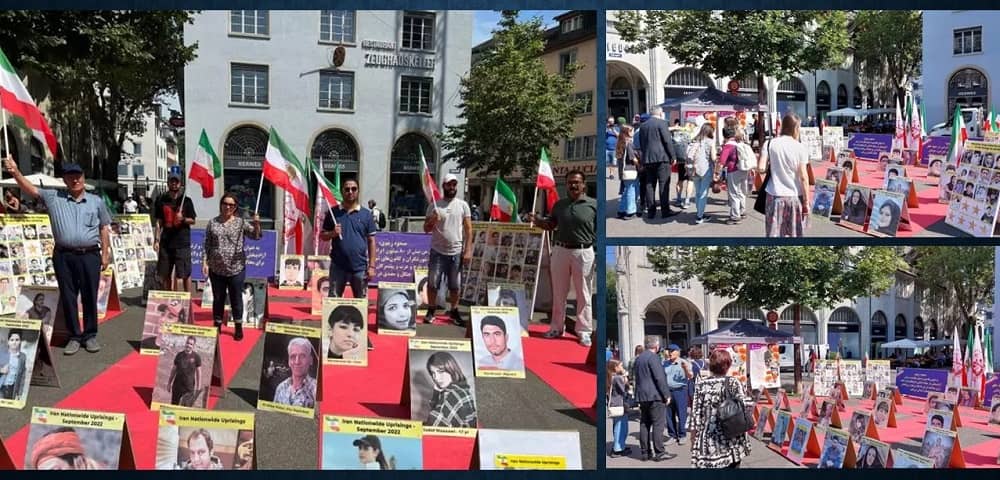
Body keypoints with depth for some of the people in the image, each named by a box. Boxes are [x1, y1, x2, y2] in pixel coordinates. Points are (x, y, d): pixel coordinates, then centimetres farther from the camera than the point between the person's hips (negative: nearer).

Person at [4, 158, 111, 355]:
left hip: (90, 256, 0)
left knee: (90, 297, 5)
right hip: (64, 256, 1)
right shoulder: (53, 197, 5)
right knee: (68, 297, 6)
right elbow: (30, 189, -5)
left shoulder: (96, 201, 7)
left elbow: (104, 228, 10)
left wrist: (105, 253, 5)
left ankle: (90, 335, 16)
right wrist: (15, 172, -22)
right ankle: (74, 336, 15)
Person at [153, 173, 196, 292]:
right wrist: (156, 240, 4)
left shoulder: (186, 201, 3)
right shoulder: (162, 200, 8)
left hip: (182, 243, -3)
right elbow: (158, 222, 10)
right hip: (166, 242, 3)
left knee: (185, 274, -1)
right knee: (164, 274, 7)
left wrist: (183, 219, -16)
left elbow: (193, 220, 4)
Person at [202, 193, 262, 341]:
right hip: (216, 269, 2)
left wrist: (256, 224, -27)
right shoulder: (213, 222, 5)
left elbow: (256, 236, -8)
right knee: (218, 299, 12)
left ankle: (238, 328, 17)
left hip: (236, 269, -2)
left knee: (236, 299, 6)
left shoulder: (241, 222, 0)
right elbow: (207, 245, 6)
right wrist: (205, 262, -1)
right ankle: (217, 327, 24)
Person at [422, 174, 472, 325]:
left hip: (456, 252, 1)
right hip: (438, 251, -1)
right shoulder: (434, 206, 1)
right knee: (433, 283, 2)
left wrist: (468, 250, -7)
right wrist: (432, 221, -18)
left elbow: (468, 229, 1)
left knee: (455, 285, 7)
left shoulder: (463, 205, 3)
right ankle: (431, 311, 13)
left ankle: (454, 311, 19)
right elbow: (426, 229, 4)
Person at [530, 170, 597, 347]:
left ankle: (584, 331, 9)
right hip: (560, 251, 4)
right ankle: (557, 327, 22)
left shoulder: (593, 205, -3)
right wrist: (536, 221, -2)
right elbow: (551, 224, 16)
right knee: (558, 293, 11)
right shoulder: (559, 204, 9)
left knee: (583, 294, 3)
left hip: (583, 252, -4)